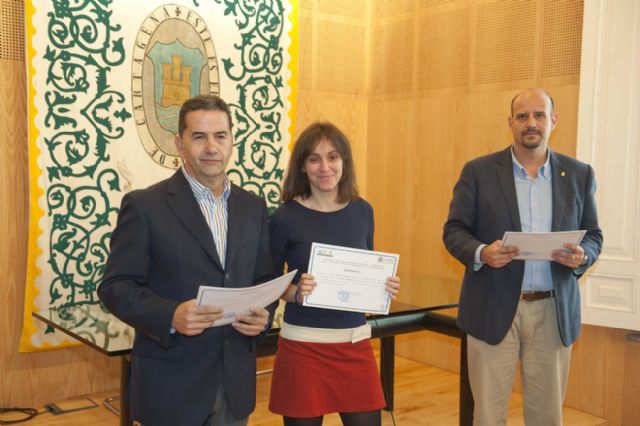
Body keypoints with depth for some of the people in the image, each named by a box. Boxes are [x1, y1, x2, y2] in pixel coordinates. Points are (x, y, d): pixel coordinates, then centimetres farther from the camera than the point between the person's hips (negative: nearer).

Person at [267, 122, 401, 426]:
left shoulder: (362, 211, 3)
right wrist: (295, 292, -21)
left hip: (355, 342, 4)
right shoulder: (286, 217, -9)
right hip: (303, 345, -3)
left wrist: (386, 286, -6)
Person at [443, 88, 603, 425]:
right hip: (494, 309, -2)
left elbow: (593, 235, 10)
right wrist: (481, 253, -21)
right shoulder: (478, 172, 0)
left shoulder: (579, 174, 7)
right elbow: (454, 230, 0)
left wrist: (582, 256, -13)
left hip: (554, 312, 2)